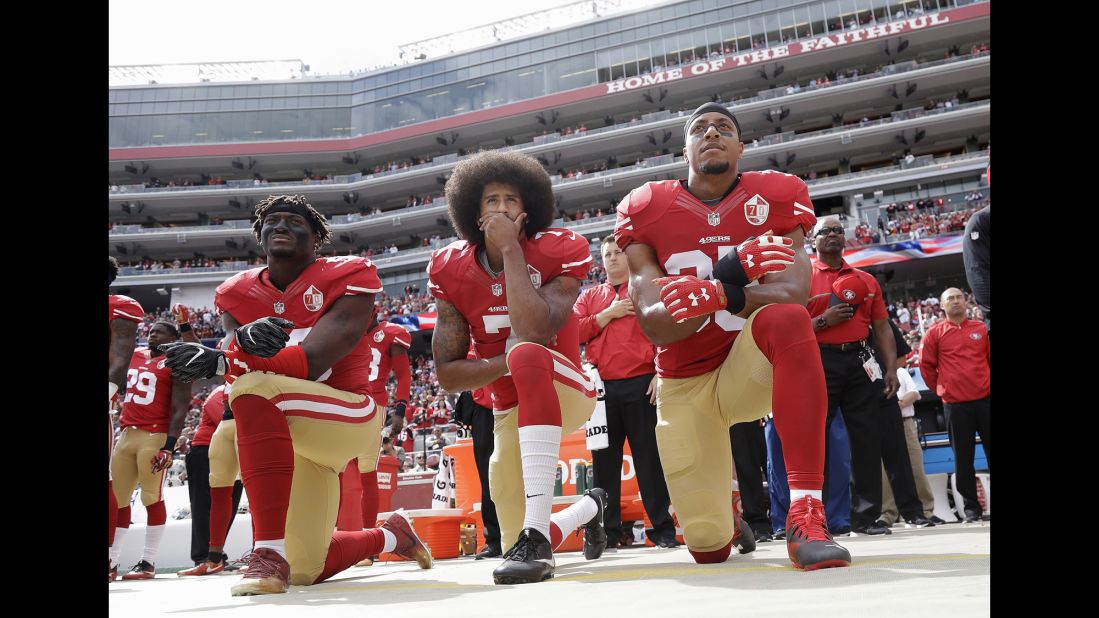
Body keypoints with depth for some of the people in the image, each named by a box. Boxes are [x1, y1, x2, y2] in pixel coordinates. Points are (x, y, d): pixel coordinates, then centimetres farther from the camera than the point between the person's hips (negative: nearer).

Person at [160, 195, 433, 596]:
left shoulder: (346, 279, -11)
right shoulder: (239, 294, 5)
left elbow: (311, 362, -23)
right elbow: (233, 356, -14)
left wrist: (216, 362, -34)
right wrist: (245, 339, -40)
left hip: (349, 417, -7)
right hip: (293, 438, 7)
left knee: (256, 387, -35)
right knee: (307, 571, 12)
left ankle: (269, 553, -37)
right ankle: (391, 535, 44)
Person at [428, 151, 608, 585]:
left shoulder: (557, 253, -15)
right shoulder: (453, 272, -6)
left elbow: (535, 333, -34)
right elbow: (447, 374, -8)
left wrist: (511, 250, -27)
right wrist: (508, 363, -24)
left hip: (565, 391, -5)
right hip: (510, 411, 5)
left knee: (528, 352, -40)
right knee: (516, 546, 8)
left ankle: (537, 533, -43)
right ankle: (590, 508, 45)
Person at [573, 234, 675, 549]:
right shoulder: (589, 297, 18)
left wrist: (661, 373, -10)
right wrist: (609, 314, -4)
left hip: (641, 384, -3)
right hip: (601, 388, 3)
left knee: (649, 457, -1)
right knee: (605, 460, 5)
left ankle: (663, 528, 6)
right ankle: (607, 531, 12)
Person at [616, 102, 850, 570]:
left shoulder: (775, 198, -6)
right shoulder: (645, 211, -6)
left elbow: (791, 295, -22)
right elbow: (654, 326, -16)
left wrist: (721, 295, -42)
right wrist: (728, 276, -32)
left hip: (749, 370, -1)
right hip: (683, 385, 1)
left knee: (787, 320, -37)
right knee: (708, 548, -1)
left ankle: (805, 517, -38)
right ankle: (727, 522, 42)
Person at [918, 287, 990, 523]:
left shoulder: (981, 329, 9)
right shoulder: (935, 333, 3)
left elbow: (990, 359, 16)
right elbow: (926, 366, 6)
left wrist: (988, 385, 12)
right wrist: (941, 389, 7)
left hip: (985, 399, 2)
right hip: (955, 405, -1)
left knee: (991, 451, 4)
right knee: (963, 457, 3)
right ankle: (971, 507, 10)